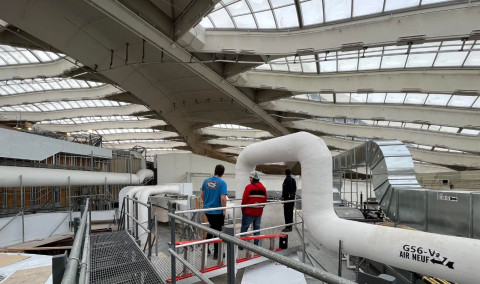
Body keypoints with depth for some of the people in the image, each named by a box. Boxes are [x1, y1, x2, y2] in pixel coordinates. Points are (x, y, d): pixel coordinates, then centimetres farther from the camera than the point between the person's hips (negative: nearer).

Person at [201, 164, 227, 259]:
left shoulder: (206, 181, 1)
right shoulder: (222, 183, -18)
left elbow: (202, 195, 10)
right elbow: (223, 198, -22)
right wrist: (224, 210, -9)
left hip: (207, 210, 6)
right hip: (217, 211, -6)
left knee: (212, 227, 25)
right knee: (218, 230, 9)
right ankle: (216, 253, 20)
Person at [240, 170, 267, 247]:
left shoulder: (249, 187, -14)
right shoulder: (263, 188, 5)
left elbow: (244, 200, -13)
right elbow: (265, 200, 9)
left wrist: (243, 209, 2)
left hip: (249, 212, -5)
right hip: (259, 212, 5)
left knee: (244, 227, 7)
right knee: (257, 228, 14)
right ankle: (256, 244, 20)